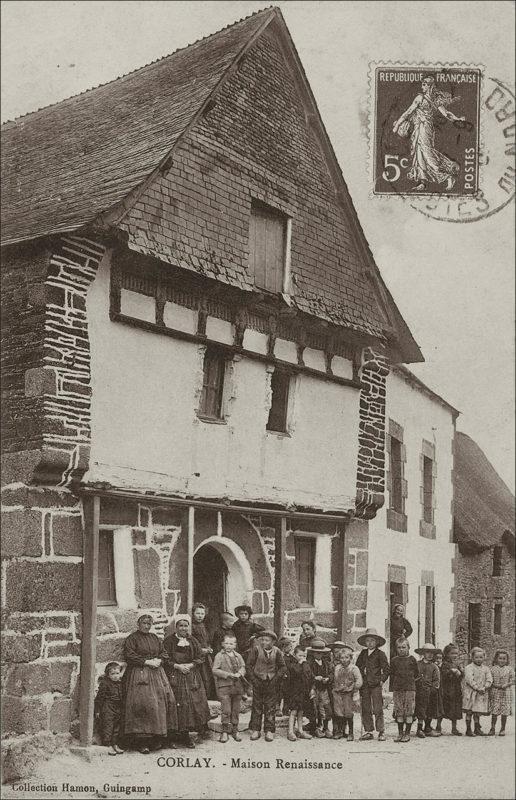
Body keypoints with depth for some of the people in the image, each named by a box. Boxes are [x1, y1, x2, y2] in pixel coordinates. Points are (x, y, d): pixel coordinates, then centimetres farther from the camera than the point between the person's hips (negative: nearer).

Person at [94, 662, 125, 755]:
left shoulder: (120, 684, 9)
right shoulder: (104, 683, -10)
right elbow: (99, 697, -8)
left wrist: (122, 709, 17)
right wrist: (97, 710, -9)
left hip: (118, 709, 6)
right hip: (107, 709, -6)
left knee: (116, 727, 12)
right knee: (107, 726, -6)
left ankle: (115, 744, 21)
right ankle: (108, 745, -1)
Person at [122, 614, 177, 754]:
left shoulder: (155, 638, 19)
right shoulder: (132, 638, 1)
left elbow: (164, 653, 18)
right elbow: (129, 656, -10)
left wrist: (159, 660, -3)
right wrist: (146, 662, -14)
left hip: (157, 674, 6)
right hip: (139, 674, -6)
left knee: (166, 700, -5)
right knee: (143, 703, -17)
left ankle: (157, 739, 2)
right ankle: (141, 742, -12)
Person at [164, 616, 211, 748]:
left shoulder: (193, 641, 10)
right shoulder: (169, 641, 0)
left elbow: (199, 658, 9)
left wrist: (190, 665, -9)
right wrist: (177, 666, -14)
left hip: (192, 677, 3)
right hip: (174, 677, -3)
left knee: (194, 702, -2)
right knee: (179, 705, -9)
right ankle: (182, 733, -4)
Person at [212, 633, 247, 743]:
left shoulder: (238, 656, 13)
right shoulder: (219, 656, -2)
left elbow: (243, 667, 10)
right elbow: (215, 670, -9)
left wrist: (239, 673, -13)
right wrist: (228, 674, -17)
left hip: (237, 686, 4)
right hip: (224, 686, -4)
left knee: (236, 710, 9)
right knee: (226, 710, -6)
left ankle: (235, 730, 21)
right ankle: (225, 732, 4)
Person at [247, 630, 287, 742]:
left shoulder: (277, 652, 0)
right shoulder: (256, 650, -4)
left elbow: (283, 667, 5)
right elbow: (249, 665, -1)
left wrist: (275, 679, -5)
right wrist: (253, 680, -8)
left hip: (271, 683, 1)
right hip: (258, 682, 0)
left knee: (270, 707, 2)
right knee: (256, 707, 4)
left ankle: (269, 731, 9)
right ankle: (255, 730, 12)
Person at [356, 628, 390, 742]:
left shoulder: (380, 654, -2)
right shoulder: (362, 654, 12)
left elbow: (386, 669, -2)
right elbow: (357, 667, 18)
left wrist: (382, 680, -9)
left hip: (375, 685, -5)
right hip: (364, 685, 5)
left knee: (378, 710, -5)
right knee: (365, 709, 6)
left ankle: (381, 731, 2)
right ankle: (368, 731, 13)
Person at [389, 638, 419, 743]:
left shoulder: (412, 659, 3)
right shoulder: (394, 660, 8)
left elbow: (416, 674, 11)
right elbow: (391, 675, 11)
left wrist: (414, 682, 7)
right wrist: (393, 685, 5)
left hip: (410, 688, -2)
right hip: (397, 689, 2)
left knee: (409, 712, -2)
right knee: (399, 712, 3)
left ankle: (407, 733, 5)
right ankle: (400, 733, 11)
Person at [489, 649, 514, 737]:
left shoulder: (509, 669, 4)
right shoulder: (493, 669, 3)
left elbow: (512, 680, 3)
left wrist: (506, 685, -14)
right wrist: (495, 685, -14)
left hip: (506, 692, 0)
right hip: (494, 692, 0)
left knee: (504, 713, 1)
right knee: (494, 712, 0)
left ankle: (502, 729, 14)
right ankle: (492, 729, 12)